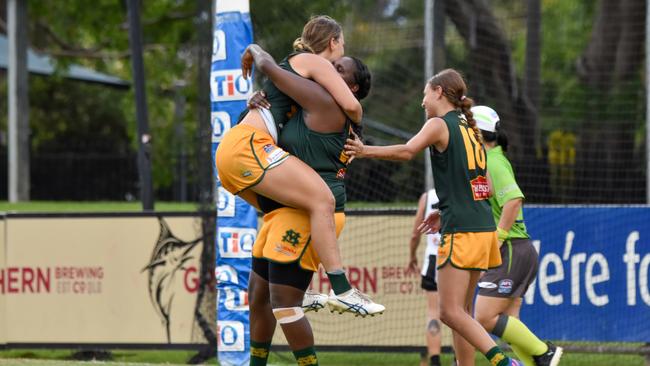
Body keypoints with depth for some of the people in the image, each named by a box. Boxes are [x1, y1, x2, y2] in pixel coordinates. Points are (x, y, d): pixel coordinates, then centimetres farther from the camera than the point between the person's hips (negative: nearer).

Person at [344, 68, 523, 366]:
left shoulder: (439, 124, -3)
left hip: (462, 232, -9)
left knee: (450, 312, -11)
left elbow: (406, 151, -22)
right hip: (483, 227, 9)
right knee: (462, 311, 11)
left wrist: (365, 151, -24)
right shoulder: (470, 129, 21)